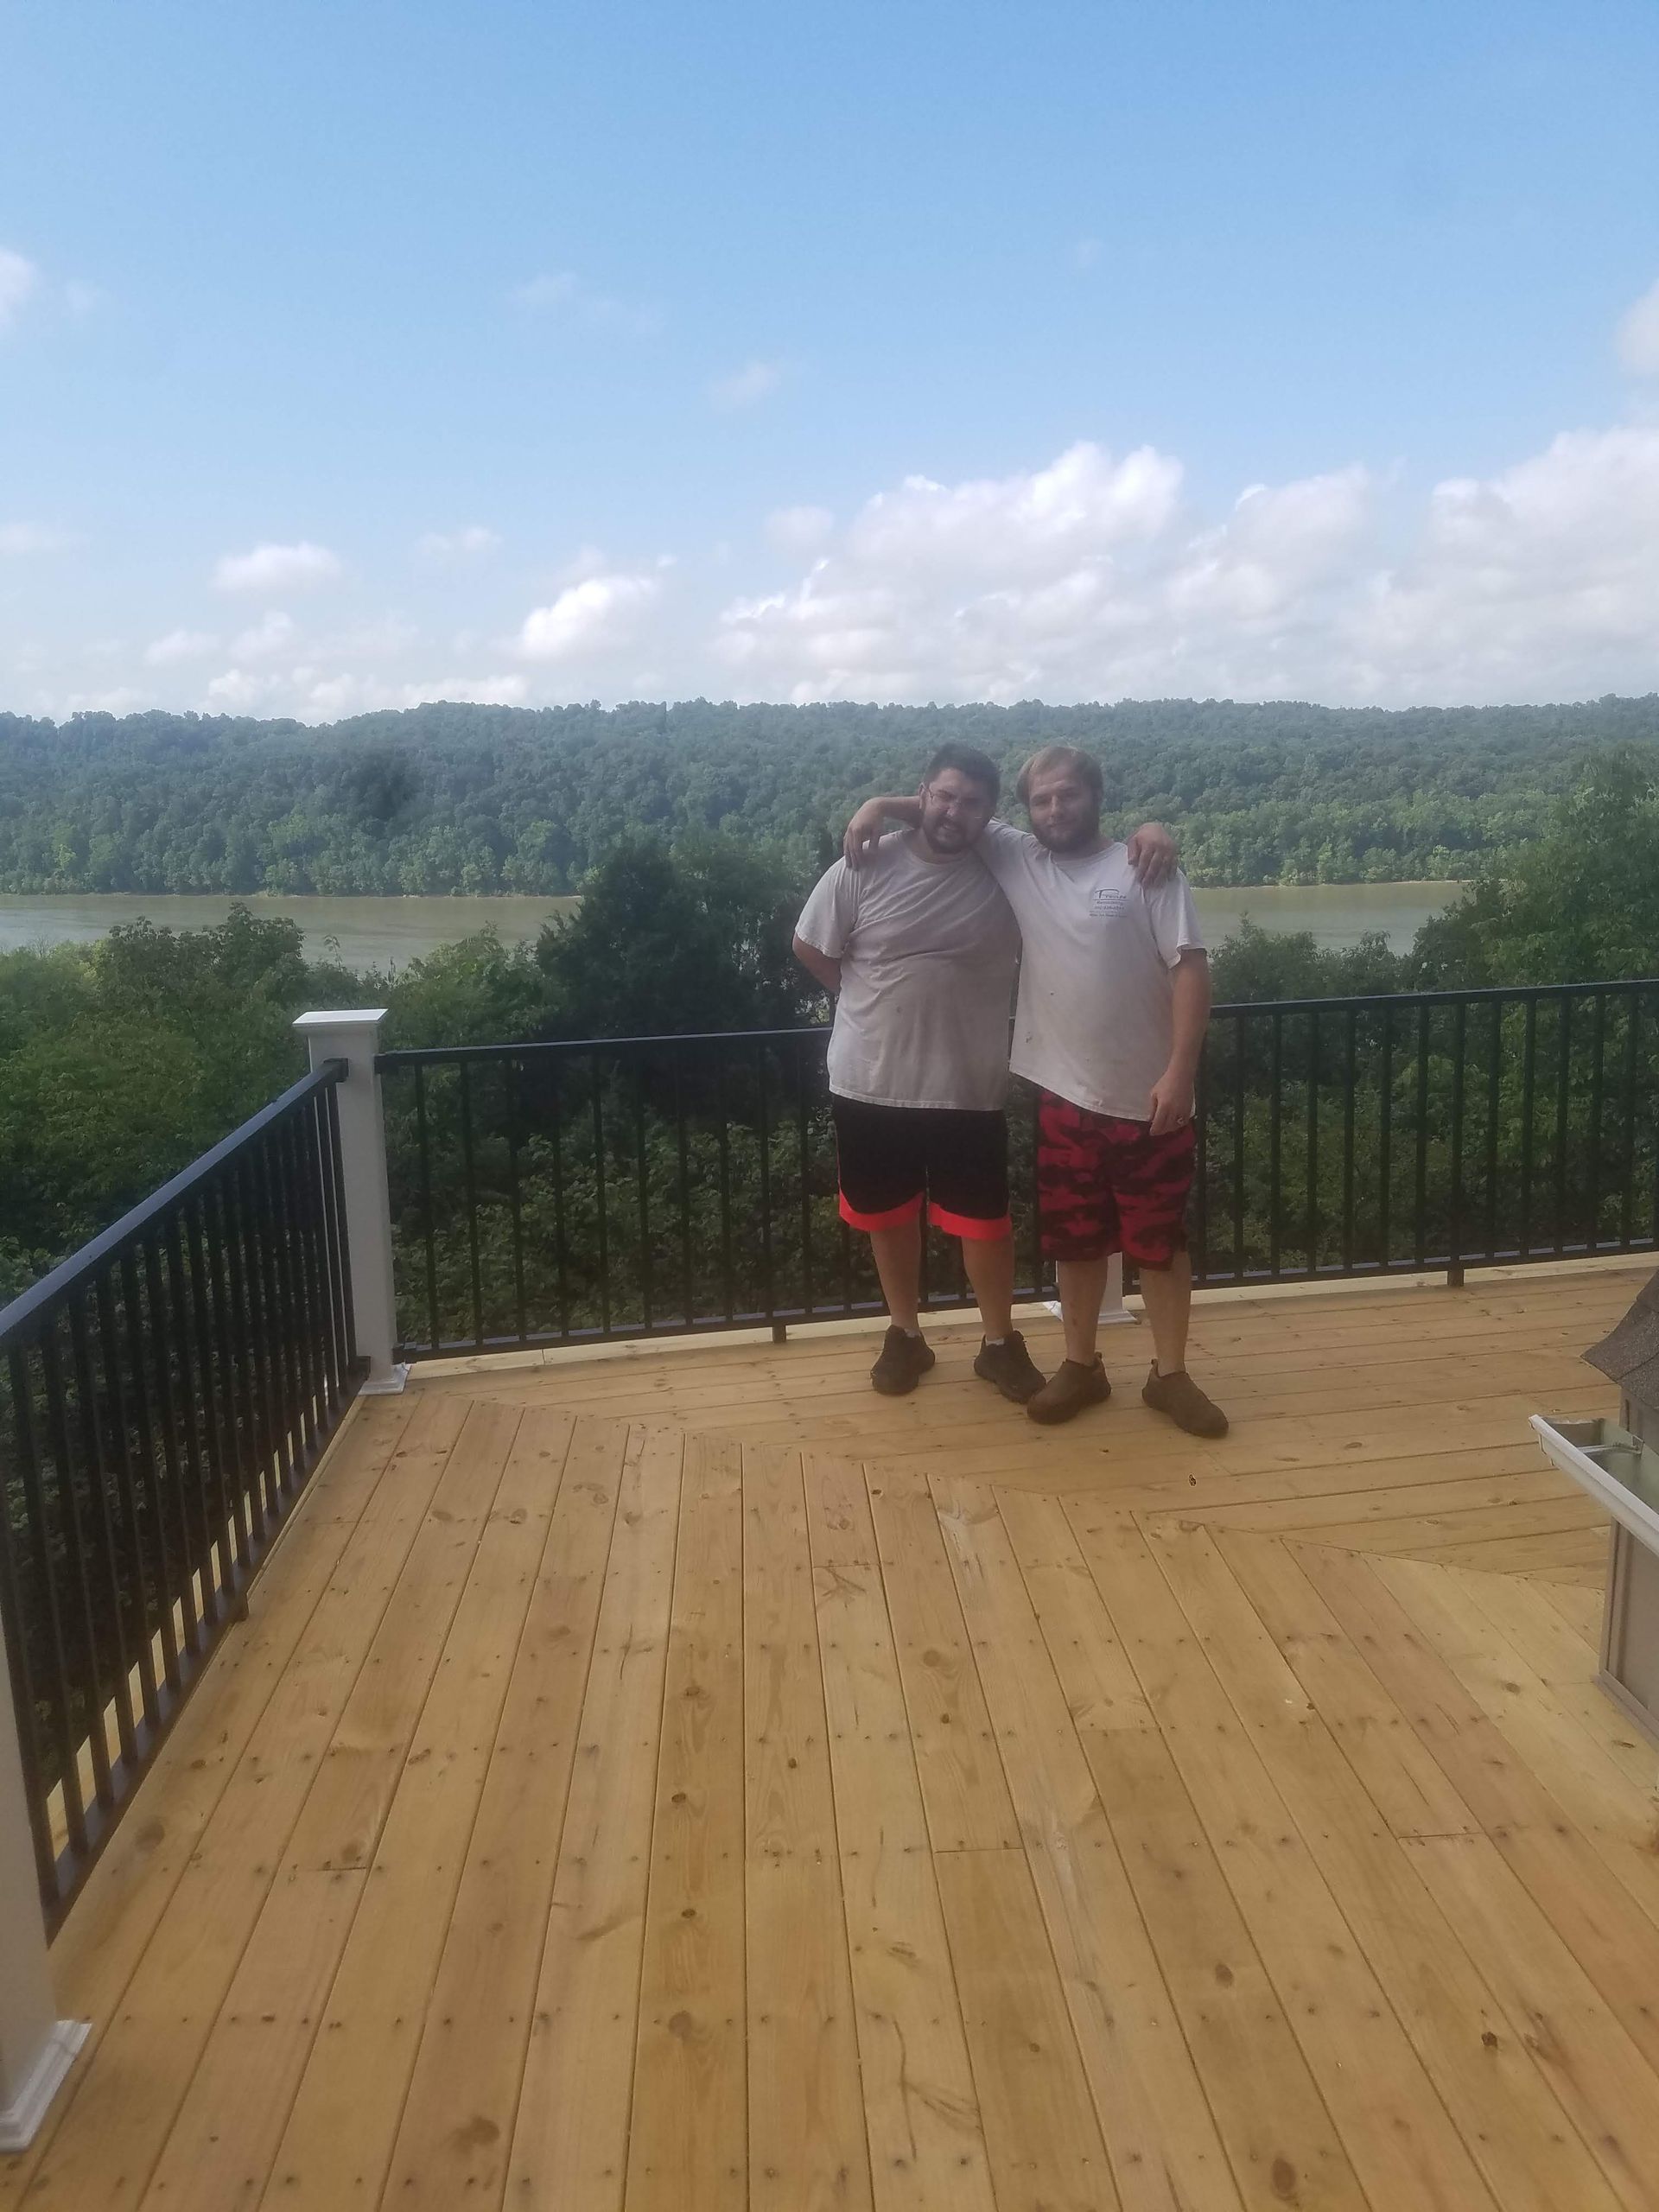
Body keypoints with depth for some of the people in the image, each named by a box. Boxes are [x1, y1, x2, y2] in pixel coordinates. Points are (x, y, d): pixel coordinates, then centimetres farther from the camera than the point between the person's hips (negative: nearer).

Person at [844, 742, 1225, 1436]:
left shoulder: (1145, 871, -5)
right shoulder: (1015, 859, 6)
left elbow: (1190, 969, -10)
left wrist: (1180, 1072, -17)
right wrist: (883, 805, -4)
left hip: (1148, 1096, -3)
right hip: (1066, 1096, 3)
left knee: (1159, 1241, 8)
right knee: (1076, 1240, 13)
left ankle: (1170, 1375, 20)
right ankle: (1081, 1366, 27)